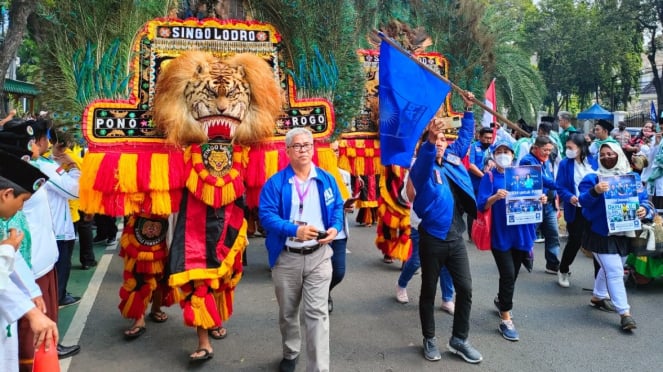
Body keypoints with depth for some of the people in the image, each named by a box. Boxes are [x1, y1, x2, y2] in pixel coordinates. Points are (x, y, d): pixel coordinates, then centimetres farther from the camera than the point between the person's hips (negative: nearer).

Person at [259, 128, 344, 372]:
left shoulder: (327, 180, 4)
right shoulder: (275, 182, -6)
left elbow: (337, 208, 8)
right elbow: (266, 215, -13)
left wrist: (335, 228, -14)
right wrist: (295, 230, -27)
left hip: (319, 255, 0)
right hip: (286, 257, 0)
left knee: (318, 312, -4)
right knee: (287, 312, 18)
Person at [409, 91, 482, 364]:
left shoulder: (453, 158, 10)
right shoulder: (422, 169, -7)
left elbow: (464, 137, 21)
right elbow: (423, 161, -30)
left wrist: (468, 110, 14)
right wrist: (430, 139, -47)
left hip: (456, 239, 5)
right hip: (432, 239, -5)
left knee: (465, 289, 7)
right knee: (429, 291, 9)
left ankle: (459, 340, 23)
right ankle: (429, 340, 25)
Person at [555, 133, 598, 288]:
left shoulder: (593, 162, 2)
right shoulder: (565, 164, -4)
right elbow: (560, 187, -7)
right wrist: (570, 197, -25)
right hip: (575, 209, -2)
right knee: (575, 241, 2)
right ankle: (563, 271, 25)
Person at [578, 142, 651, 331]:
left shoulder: (633, 177, 5)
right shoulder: (592, 178, -7)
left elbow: (643, 199, 6)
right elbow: (584, 201, -19)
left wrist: (644, 209, -16)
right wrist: (595, 191, -39)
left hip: (624, 233, 5)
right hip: (602, 234, -5)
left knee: (610, 269, 21)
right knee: (615, 272, -8)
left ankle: (598, 296, 42)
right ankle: (625, 313, -3)